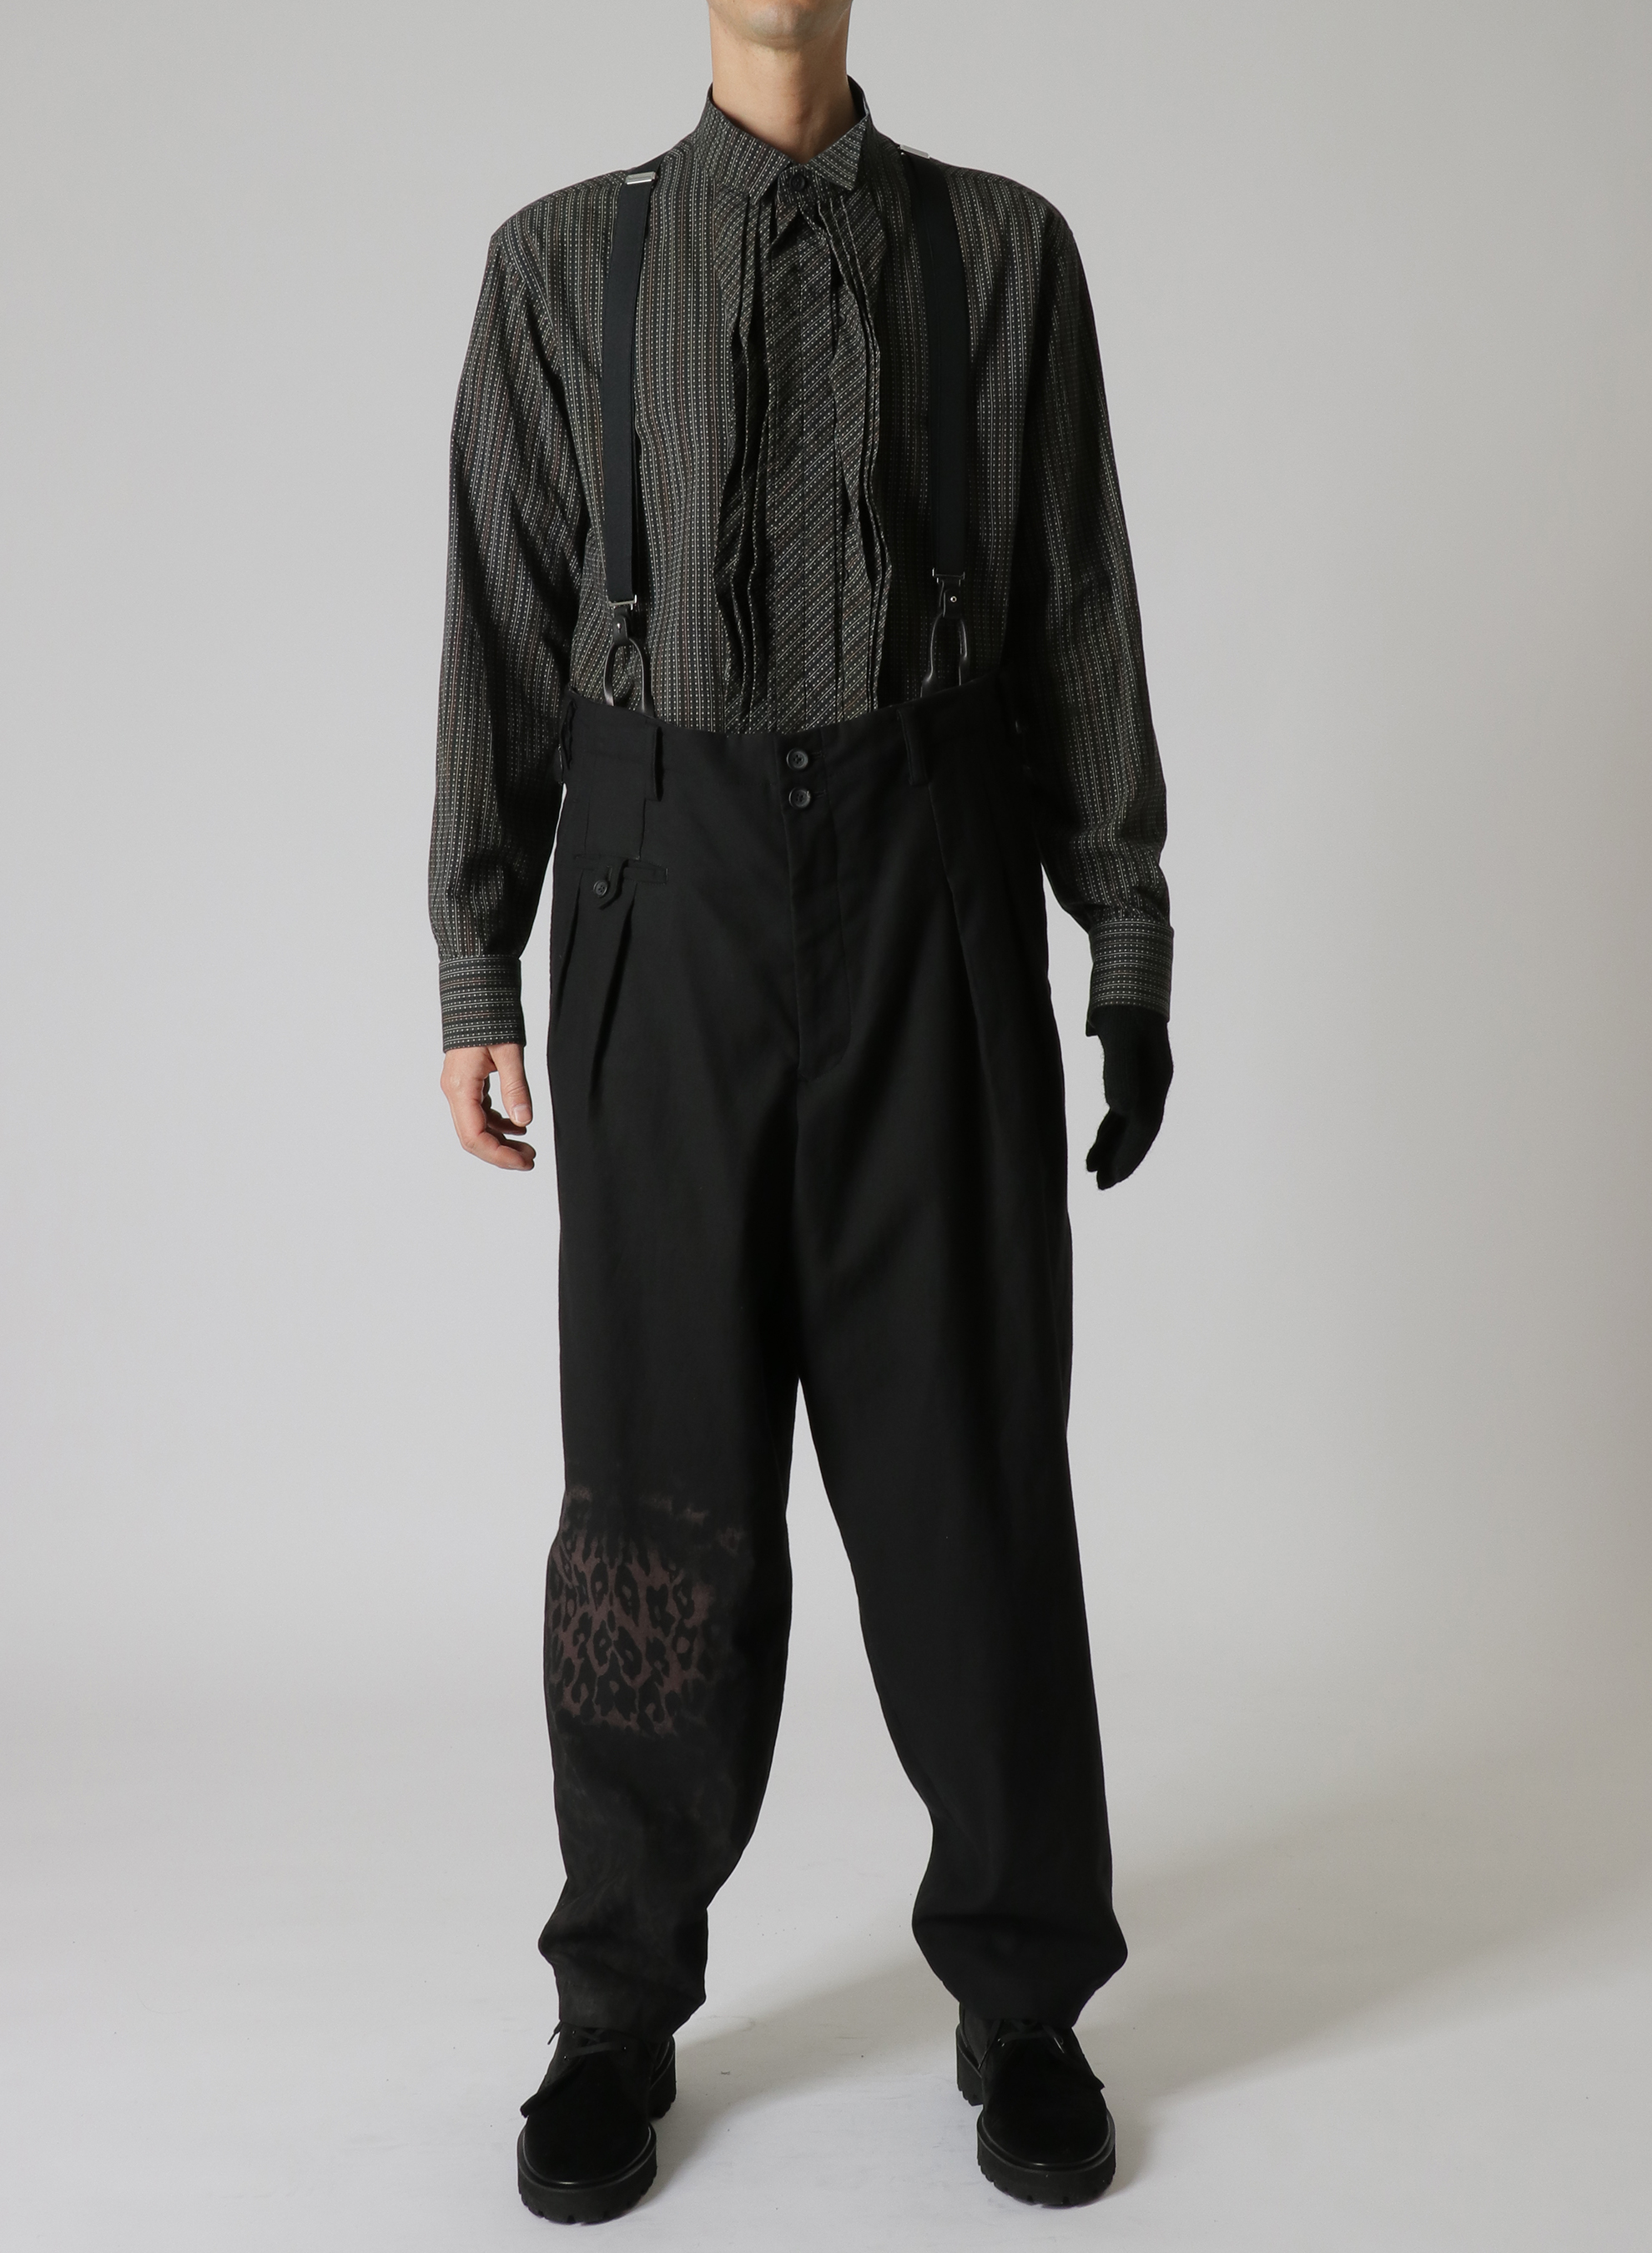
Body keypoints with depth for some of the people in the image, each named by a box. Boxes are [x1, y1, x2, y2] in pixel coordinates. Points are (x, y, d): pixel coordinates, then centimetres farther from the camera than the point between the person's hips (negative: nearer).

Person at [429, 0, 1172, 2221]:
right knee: (660, 1472, 4)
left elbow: (1083, 613, 7)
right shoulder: (563, 264, 9)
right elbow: (503, 628, 7)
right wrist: (474, 979, 3)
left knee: (965, 1444, 2)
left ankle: (1022, 1998, 20)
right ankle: (622, 2012, 21)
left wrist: (1131, 953, 3)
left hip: (936, 892, 0)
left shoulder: (1005, 251, 9)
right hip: (665, 895, 0)